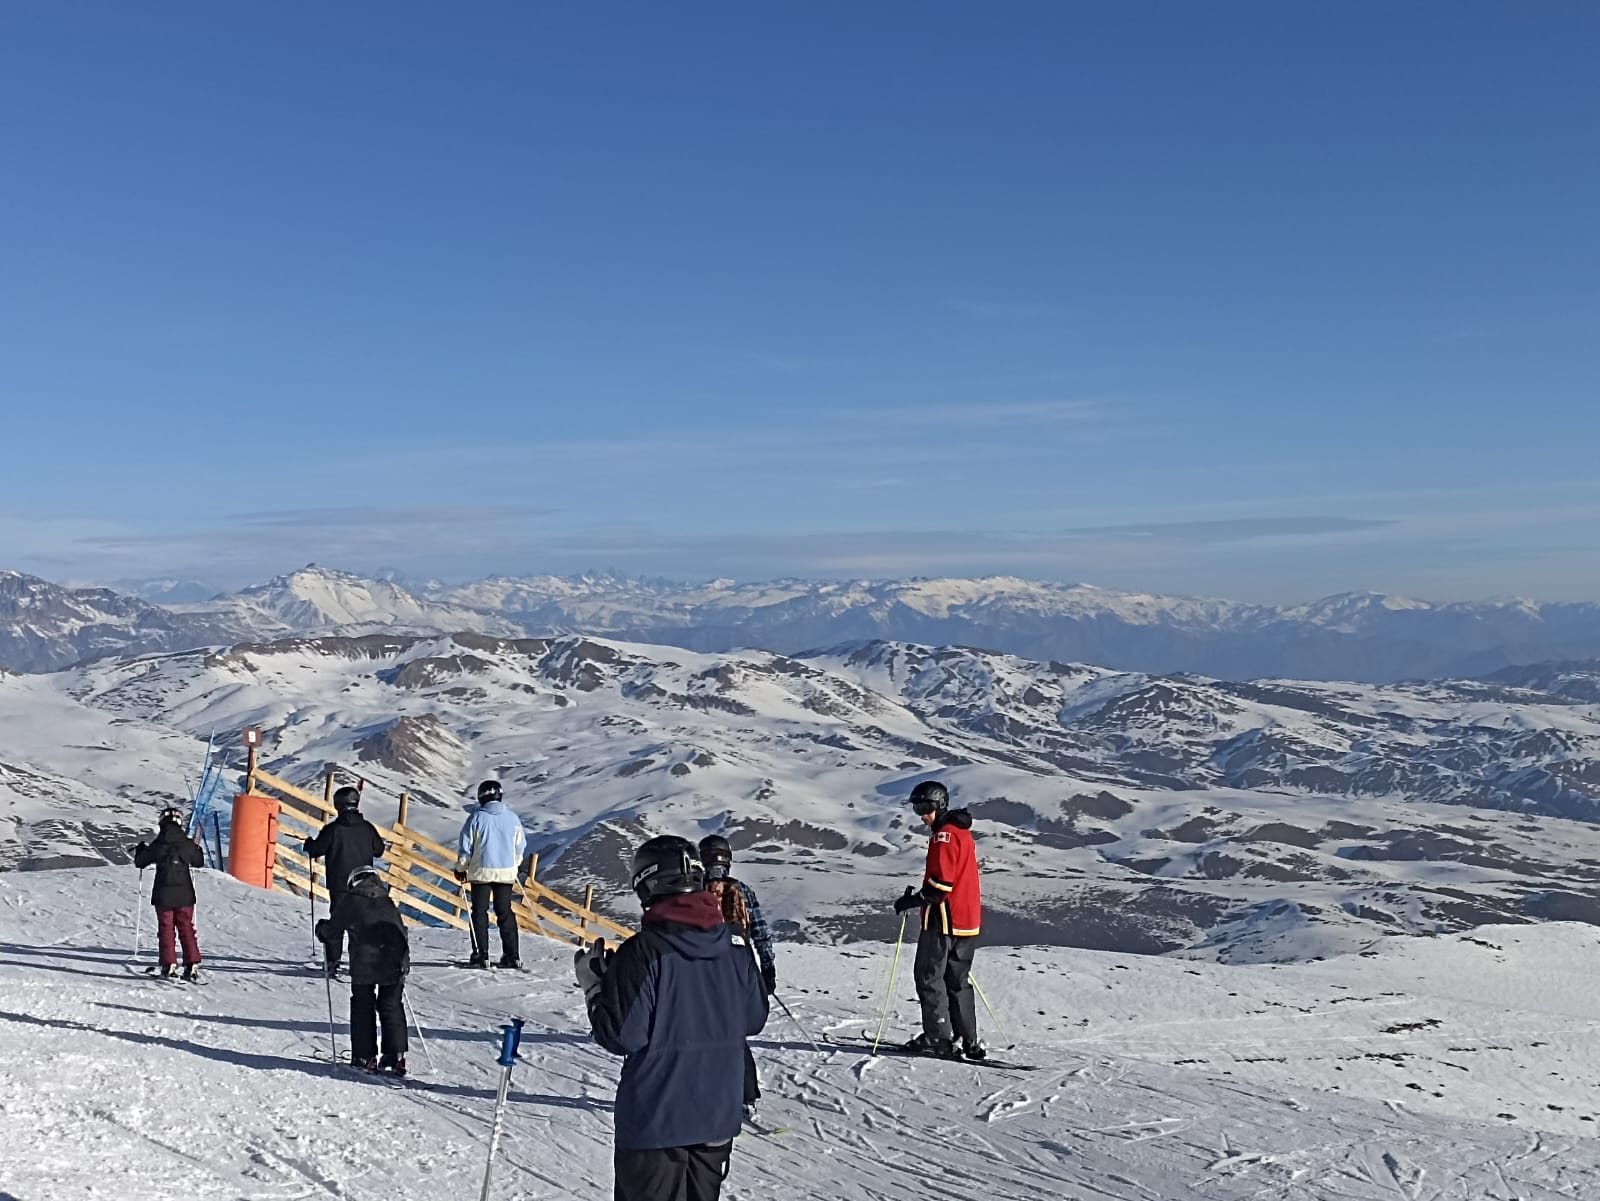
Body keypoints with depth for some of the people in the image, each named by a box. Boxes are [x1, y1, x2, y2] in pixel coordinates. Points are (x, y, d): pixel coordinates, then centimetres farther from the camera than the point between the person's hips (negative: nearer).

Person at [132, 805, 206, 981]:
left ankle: (169, 965, 4)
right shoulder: (188, 844, -4)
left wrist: (141, 848, 23)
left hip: (163, 895, -2)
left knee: (166, 929, 9)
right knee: (186, 929, 9)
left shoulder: (157, 845, -9)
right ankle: (192, 965, 1)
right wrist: (197, 847, 31)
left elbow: (140, 862, 3)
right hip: (185, 894, 2)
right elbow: (199, 862, 12)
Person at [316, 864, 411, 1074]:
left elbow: (333, 929, 7)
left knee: (363, 1006, 10)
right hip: (395, 962, 3)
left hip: (364, 964, -3)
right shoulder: (388, 903, 19)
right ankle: (396, 1056, 8)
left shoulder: (350, 900, 6)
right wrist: (403, 962, 33)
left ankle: (365, 1057, 8)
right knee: (391, 1007, 13)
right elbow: (401, 932, 21)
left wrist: (322, 930, 29)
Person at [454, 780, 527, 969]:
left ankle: (481, 955, 0)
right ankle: (511, 956, 7)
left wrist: (461, 868, 10)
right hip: (506, 872, 3)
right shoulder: (512, 818, 1)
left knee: (479, 913, 5)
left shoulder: (476, 818, -8)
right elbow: (520, 847, 10)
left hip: (481, 872, -3)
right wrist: (514, 865, 26)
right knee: (505, 912, 10)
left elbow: (465, 847, -4)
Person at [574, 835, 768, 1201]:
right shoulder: (735, 951, 0)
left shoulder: (642, 953, -18)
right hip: (718, 1116, 5)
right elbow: (754, 1019, 10)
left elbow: (620, 1035, -18)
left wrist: (593, 986, -4)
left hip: (655, 1121, -5)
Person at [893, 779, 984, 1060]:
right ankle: (969, 1042, 13)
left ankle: (938, 1039, -3)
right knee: (958, 981, 13)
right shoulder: (961, 833, 18)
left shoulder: (944, 835, -14)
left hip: (944, 919, -10)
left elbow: (941, 882, -22)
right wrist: (921, 897, 18)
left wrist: (912, 900, -13)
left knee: (929, 977, -2)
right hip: (967, 920, 10)